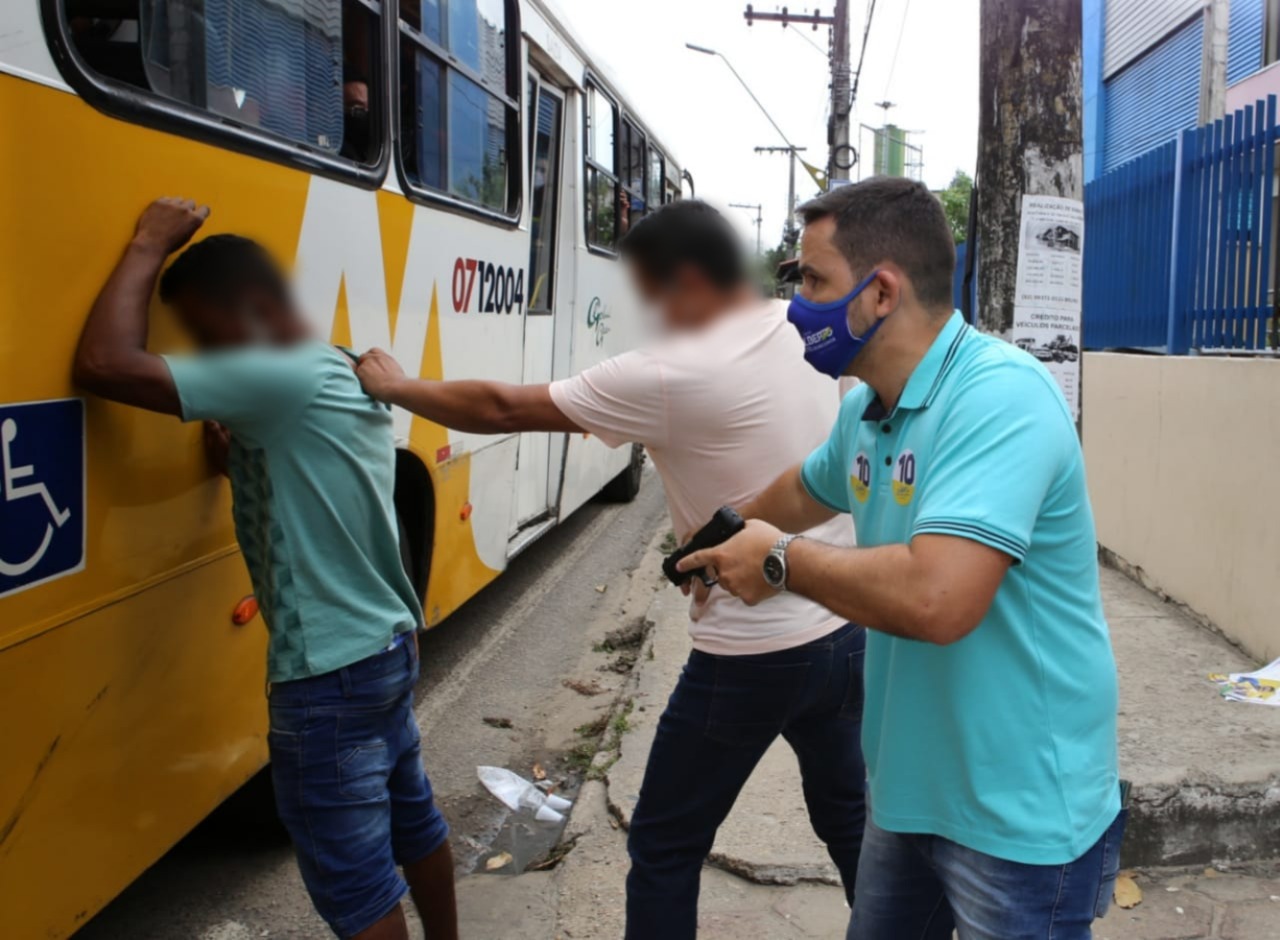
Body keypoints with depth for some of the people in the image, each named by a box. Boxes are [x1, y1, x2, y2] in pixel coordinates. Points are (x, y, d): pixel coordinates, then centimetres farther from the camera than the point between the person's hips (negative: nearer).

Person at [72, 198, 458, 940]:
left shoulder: (283, 380, -21)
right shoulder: (352, 383, 8)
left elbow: (105, 364, -25)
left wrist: (149, 246, -14)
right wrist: (244, 454, 5)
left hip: (327, 675, -10)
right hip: (390, 647, 10)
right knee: (413, 817, 25)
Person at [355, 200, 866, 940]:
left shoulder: (669, 377, -18)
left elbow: (505, 410, -10)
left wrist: (397, 388, 4)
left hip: (749, 655, -7)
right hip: (846, 631, 7)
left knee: (665, 849, 10)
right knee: (850, 815, 26)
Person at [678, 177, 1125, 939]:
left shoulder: (1000, 395, -27)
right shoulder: (866, 410, 2)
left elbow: (937, 599, -38)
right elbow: (805, 493, 25)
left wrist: (782, 561, -23)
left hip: (1021, 814, -8)